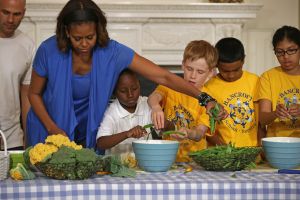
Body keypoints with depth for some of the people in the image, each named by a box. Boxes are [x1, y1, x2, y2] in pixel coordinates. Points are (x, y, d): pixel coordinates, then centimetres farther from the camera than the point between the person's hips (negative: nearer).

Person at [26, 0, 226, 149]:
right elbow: (34, 93, -5)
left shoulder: (112, 52, -20)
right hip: (51, 134, -1)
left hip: (89, 134, 1)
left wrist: (204, 98, -33)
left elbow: (162, 76, -23)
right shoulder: (49, 51, -20)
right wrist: (52, 128, -20)